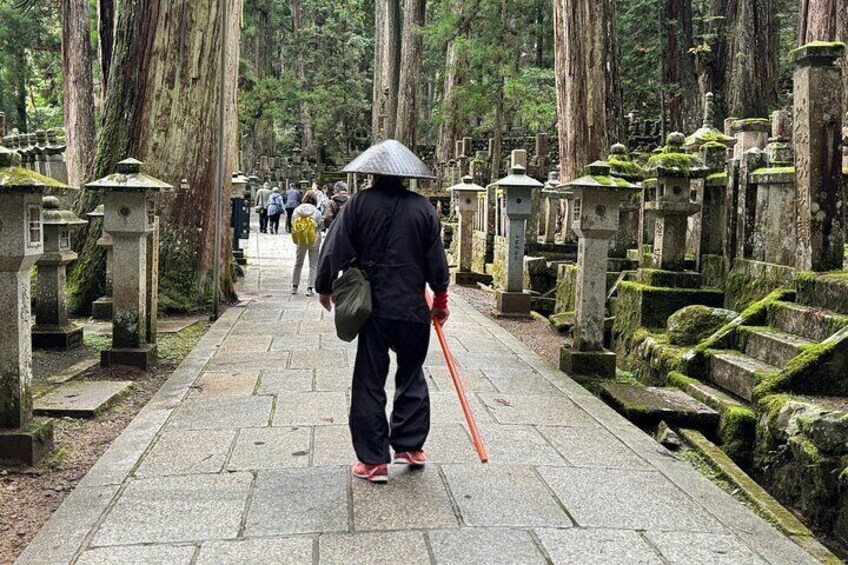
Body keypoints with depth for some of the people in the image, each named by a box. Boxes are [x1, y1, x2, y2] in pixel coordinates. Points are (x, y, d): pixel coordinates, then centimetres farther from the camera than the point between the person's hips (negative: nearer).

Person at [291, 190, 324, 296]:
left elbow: (292, 223, -2)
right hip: (314, 241, -2)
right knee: (314, 265, 7)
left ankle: (294, 286, 22)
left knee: (298, 263, 18)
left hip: (300, 241, 2)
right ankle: (310, 288, 2)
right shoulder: (316, 211, -13)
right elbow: (321, 225, -5)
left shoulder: (297, 210, -7)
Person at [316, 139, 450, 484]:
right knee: (412, 376, 20)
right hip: (413, 310, 2)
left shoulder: (359, 204, -5)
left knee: (369, 383, 6)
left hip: (373, 309, -2)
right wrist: (440, 302, 17)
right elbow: (437, 261, 4)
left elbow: (335, 249, -5)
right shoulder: (423, 208, 1)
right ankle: (410, 446, 22)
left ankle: (374, 460, 8)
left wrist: (325, 287, 12)